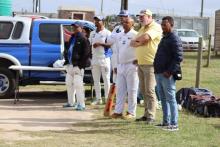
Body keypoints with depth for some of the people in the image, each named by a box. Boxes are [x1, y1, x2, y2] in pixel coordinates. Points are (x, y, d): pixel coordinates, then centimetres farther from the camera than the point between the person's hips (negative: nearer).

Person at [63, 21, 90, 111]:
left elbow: (86, 53, -14)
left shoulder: (83, 39, -9)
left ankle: (81, 104, -7)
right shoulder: (72, 38, 17)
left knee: (78, 84, -11)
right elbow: (67, 49, 24)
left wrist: (81, 64, -17)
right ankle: (71, 102, 27)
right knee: (69, 83, 15)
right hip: (70, 65, 9)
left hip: (78, 66, -9)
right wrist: (67, 60, 11)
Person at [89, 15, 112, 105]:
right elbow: (89, 44, 18)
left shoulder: (107, 33, -3)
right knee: (96, 80, 7)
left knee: (106, 79, -2)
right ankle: (98, 98, 12)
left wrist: (100, 44, -20)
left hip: (104, 58, -6)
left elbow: (110, 45, -11)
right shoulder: (92, 33, 16)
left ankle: (107, 98, 2)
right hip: (94, 59, 6)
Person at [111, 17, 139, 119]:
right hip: (120, 65, 7)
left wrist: (138, 59, -12)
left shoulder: (135, 35, -8)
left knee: (131, 90, -2)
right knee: (120, 90, 8)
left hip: (131, 66, -7)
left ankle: (131, 112, 3)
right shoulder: (119, 36, 15)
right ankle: (118, 111, 12)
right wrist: (116, 65, 18)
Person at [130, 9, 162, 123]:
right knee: (143, 90, 10)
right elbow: (132, 43, 13)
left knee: (150, 90, -9)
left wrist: (136, 40, -2)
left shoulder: (156, 27, -8)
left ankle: (151, 116, -6)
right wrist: (140, 42, -9)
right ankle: (146, 114, 16)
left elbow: (145, 37, -24)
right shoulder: (142, 29, 20)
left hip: (150, 64, -9)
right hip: (140, 64, 9)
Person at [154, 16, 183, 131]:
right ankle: (166, 122, 21)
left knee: (170, 99, -7)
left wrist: (170, 71, -21)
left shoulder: (174, 39, -11)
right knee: (163, 99, 13)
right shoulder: (164, 39, 19)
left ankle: (174, 124, -5)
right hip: (159, 74, 10)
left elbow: (178, 58, -18)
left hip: (167, 75, -10)